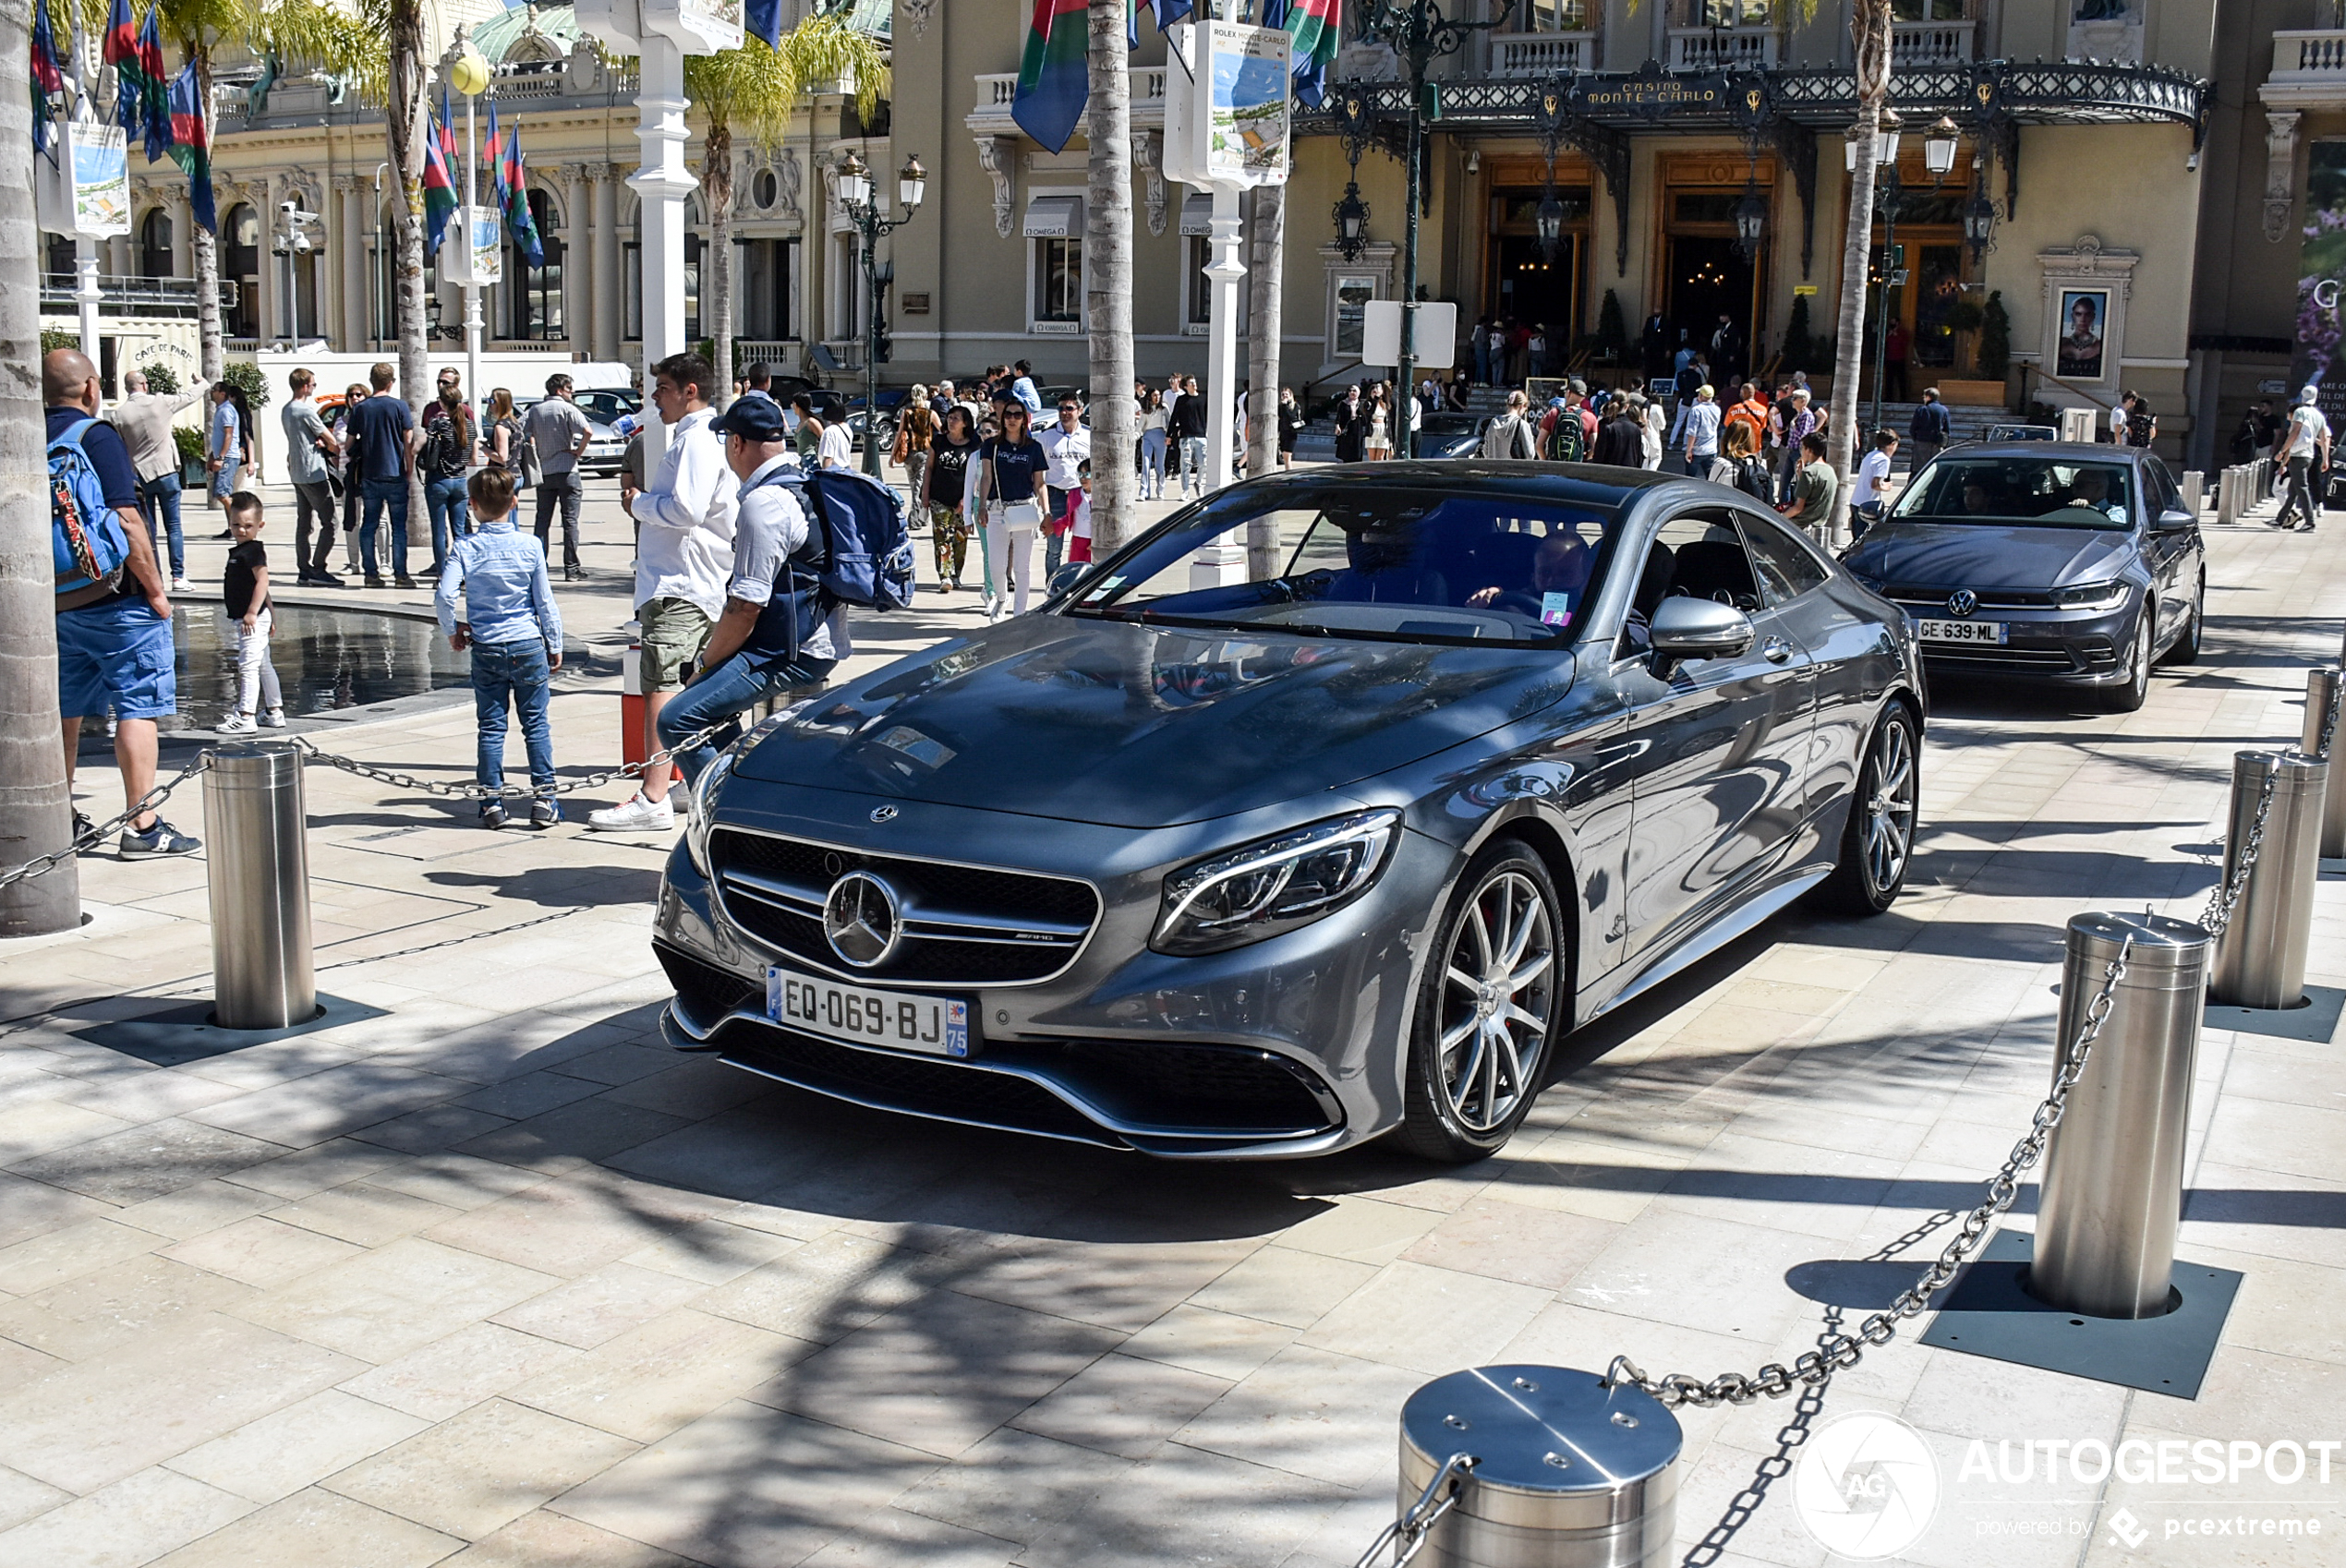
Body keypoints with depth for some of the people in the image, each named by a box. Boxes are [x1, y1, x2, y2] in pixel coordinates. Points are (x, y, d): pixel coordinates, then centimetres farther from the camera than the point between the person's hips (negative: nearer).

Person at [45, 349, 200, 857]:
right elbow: (124, 520, -18)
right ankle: (142, 827, -5)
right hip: (115, 600, -7)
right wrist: (155, 588, -11)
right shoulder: (95, 436, -12)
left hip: (57, 600, 7)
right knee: (137, 707, -4)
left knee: (64, 710, 15)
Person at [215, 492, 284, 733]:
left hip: (253, 620, -11)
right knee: (263, 665, 15)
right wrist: (270, 614, 26)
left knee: (248, 665, -11)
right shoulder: (240, 551, 16)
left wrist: (252, 613, -27)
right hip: (249, 619, 11)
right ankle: (274, 712, 22)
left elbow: (262, 580, -23)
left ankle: (246, 717, -13)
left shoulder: (253, 551, -14)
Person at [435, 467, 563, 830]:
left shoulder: (465, 547, -6)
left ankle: (492, 803, 9)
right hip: (528, 645, 0)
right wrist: (555, 645, 10)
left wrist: (451, 631, 3)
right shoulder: (529, 545, -4)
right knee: (536, 724, 6)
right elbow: (545, 601, -1)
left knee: (491, 728, 7)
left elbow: (444, 596, -14)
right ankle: (543, 799, 4)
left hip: (486, 650, 0)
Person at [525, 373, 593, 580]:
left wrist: (536, 453, 11)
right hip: (566, 470, -4)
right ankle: (571, 568, -2)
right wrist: (578, 451, -7)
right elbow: (587, 431, -19)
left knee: (542, 520, 9)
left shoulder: (536, 410, 9)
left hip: (544, 471, 4)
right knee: (570, 520, -1)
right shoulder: (567, 409, -6)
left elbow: (525, 434, 5)